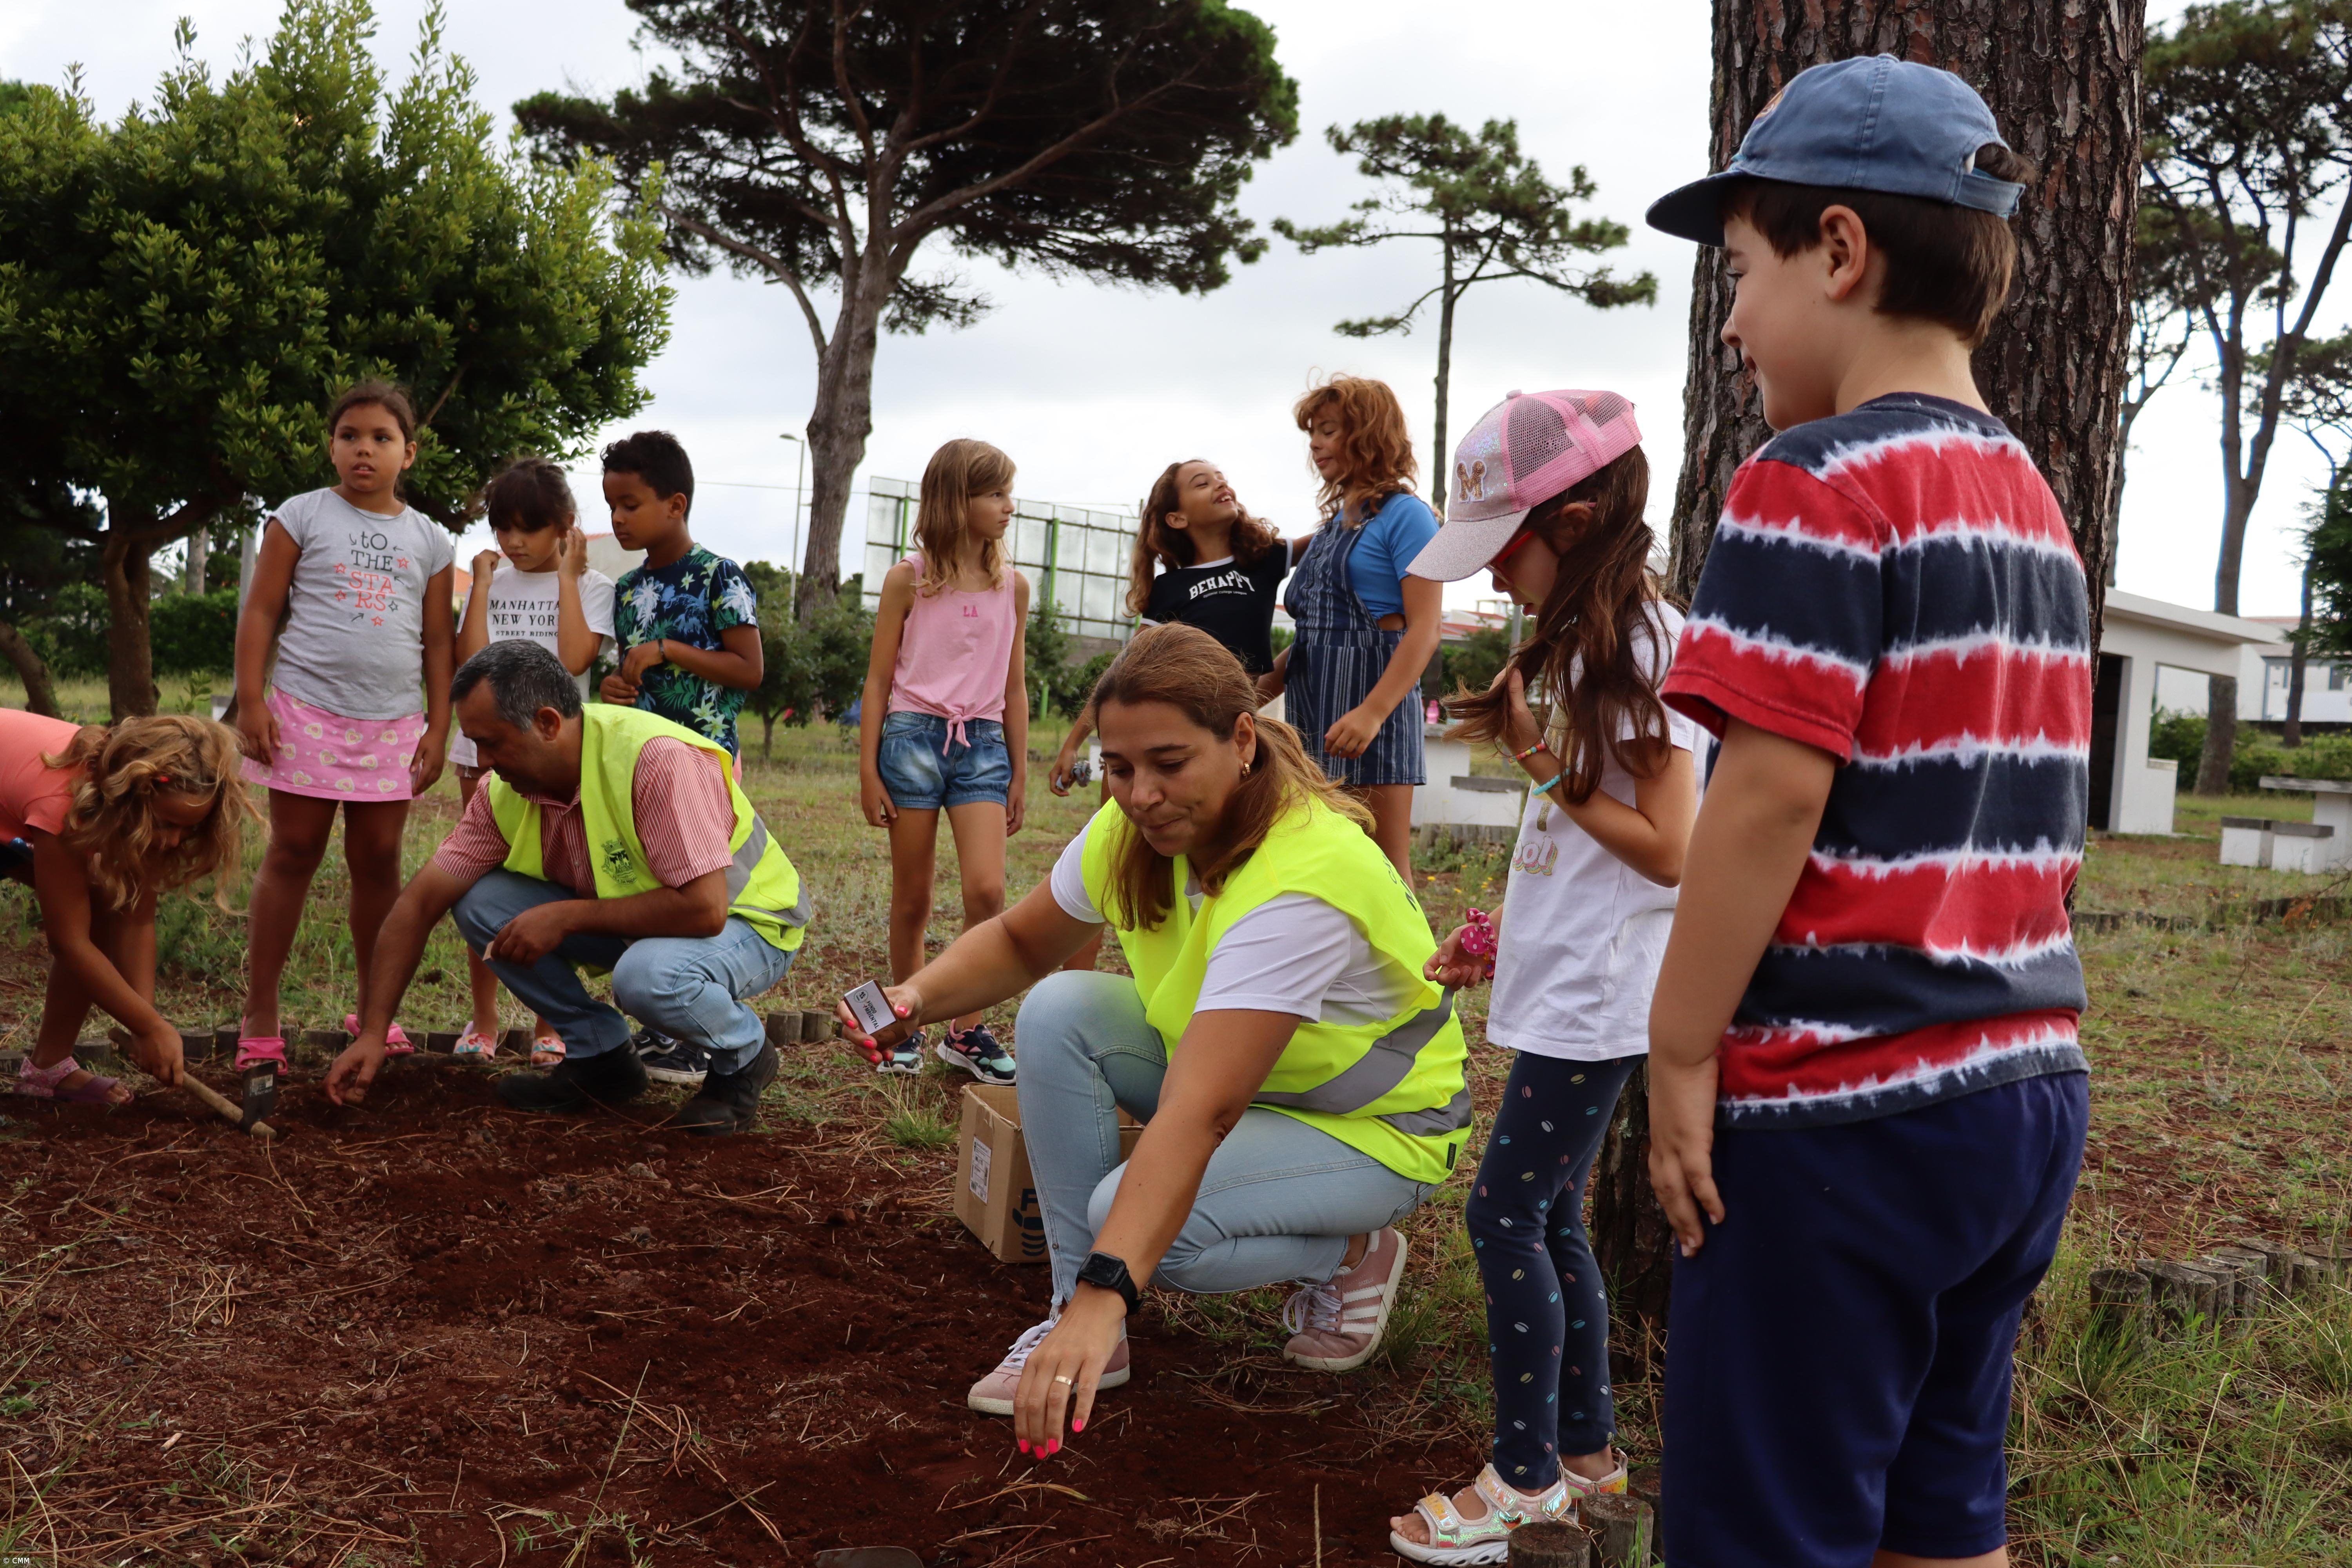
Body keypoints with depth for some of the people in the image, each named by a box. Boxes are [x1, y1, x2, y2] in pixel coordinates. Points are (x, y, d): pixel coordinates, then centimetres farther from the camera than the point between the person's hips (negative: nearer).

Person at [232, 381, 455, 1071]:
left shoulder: (429, 540, 9)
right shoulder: (302, 518, 2)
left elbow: (438, 642, 11)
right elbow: (260, 611, 0)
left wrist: (438, 725, 6)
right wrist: (250, 702, -7)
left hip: (393, 722, 2)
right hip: (309, 711, -2)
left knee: (378, 861, 7)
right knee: (292, 856, 1)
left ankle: (373, 1009, 19)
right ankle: (260, 1017, 6)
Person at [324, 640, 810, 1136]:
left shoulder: (657, 760, -32)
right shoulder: (506, 790, -10)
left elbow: (704, 908, -36)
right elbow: (420, 901, -6)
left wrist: (565, 917, -29)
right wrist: (372, 1034, -10)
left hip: (745, 919, -6)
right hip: (634, 917, 7)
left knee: (648, 974, -38)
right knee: (482, 902, -11)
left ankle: (744, 1055, -5)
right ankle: (600, 1057, 3)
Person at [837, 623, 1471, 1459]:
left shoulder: (1300, 881, -37)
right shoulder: (1133, 827, -13)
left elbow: (1198, 1116, -46)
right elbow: (1019, 941, 2)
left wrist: (1105, 1297, -52)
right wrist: (918, 998, -20)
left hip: (1372, 1126, -7)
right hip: (1231, 1068, 7)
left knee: (1135, 1216, -29)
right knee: (1060, 1012, -16)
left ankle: (1352, 1254, 0)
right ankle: (1079, 1322, -8)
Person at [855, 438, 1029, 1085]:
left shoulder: (1013, 587, 8)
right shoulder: (909, 579, 0)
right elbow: (878, 681, 3)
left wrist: (1020, 773, 12)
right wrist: (869, 771, -2)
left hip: (983, 743, 2)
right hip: (914, 736, -2)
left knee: (987, 889, -14)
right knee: (911, 899, 5)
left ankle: (967, 1031, -1)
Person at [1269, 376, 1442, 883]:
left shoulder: (1404, 515, -5)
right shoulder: (1332, 522, 18)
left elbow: (1425, 631, -13)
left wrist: (1372, 713, -24)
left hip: (1372, 705, -8)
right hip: (1314, 709, 8)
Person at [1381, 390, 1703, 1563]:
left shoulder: (1642, 646, -16)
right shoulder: (1583, 640, 14)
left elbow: (1669, 848, -19)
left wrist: (1535, 756, -15)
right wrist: (1504, 937, 16)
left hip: (1596, 993, -10)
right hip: (1562, 981, 10)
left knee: (1507, 1213, -5)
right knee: (1548, 1214, 14)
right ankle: (1585, 1450, 26)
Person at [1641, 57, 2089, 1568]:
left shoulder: (1825, 481, -12)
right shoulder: (2037, 506, 13)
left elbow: (1770, 791, -19)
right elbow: (2027, 815, 15)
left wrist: (1683, 1050, -12)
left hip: (1842, 1104, -8)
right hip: (2027, 1090, 8)